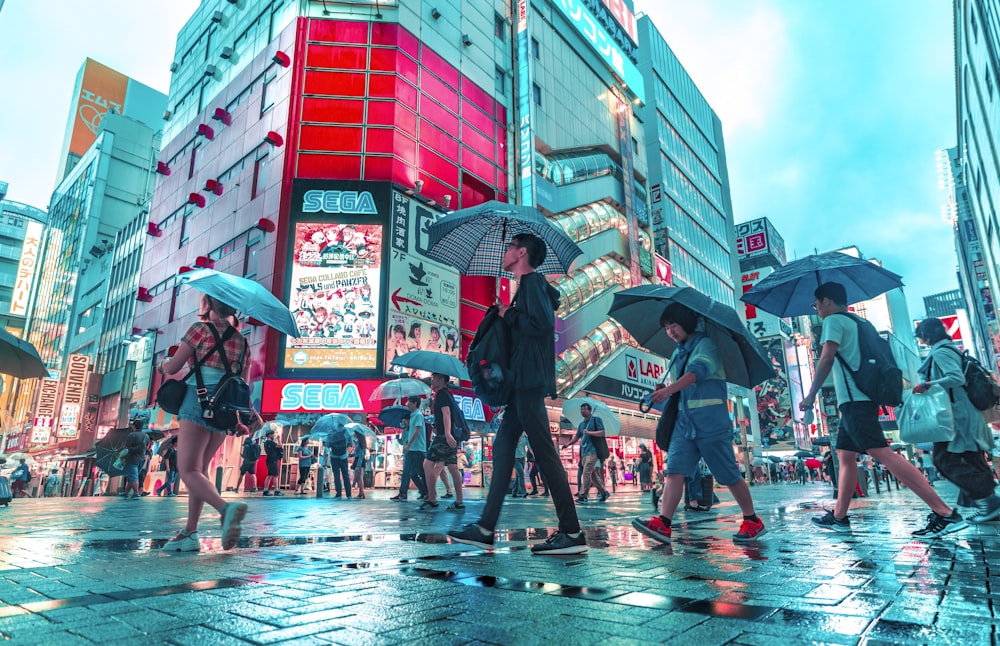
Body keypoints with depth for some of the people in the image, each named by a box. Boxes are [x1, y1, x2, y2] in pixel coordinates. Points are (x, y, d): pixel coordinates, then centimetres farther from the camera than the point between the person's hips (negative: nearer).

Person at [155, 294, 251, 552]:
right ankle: (190, 533, 13)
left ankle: (226, 508, -34)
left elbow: (172, 368, 0)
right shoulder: (241, 340, 16)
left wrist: (163, 365, 22)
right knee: (200, 468, 15)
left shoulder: (201, 328, 0)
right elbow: (245, 384, 15)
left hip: (199, 403, -7)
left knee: (188, 470, -9)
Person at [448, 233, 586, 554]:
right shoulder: (527, 286, 23)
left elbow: (542, 324, -20)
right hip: (522, 383, 10)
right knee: (502, 448, 8)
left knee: (545, 455, -8)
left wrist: (509, 315, -8)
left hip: (530, 383, -10)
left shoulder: (532, 282, -6)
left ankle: (572, 533, -1)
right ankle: (485, 529, 13)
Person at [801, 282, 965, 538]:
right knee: (845, 454, 11)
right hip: (860, 398, 10)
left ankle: (945, 513, -18)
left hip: (853, 399, -10)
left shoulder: (833, 320, -4)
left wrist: (811, 394, -12)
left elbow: (827, 358, -15)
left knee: (882, 453, -16)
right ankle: (838, 516, 14)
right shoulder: (854, 322, 23)